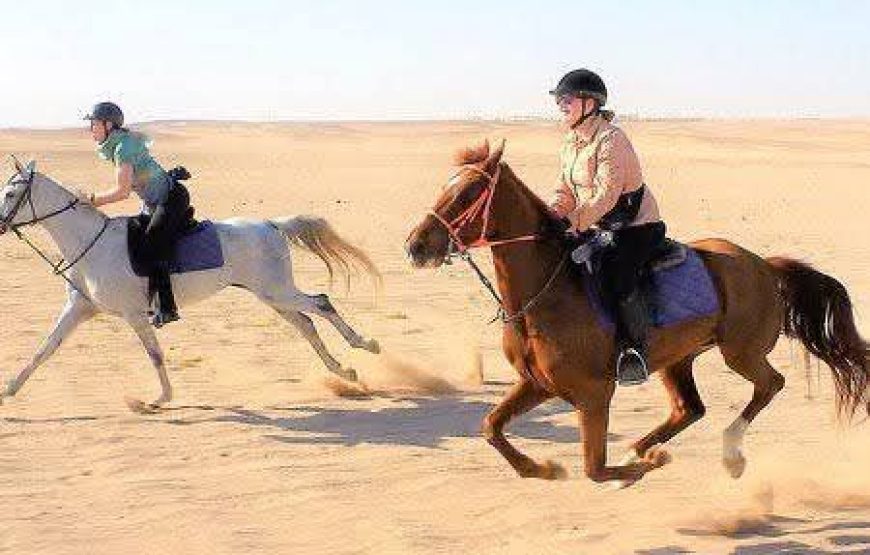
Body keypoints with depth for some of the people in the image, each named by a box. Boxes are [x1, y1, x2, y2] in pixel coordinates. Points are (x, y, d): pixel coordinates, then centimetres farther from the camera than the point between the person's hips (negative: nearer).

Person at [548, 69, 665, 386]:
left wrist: (572, 222, -32)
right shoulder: (570, 143, 10)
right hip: (598, 227, 10)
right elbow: (566, 192, 11)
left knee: (617, 276, -29)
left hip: (638, 226, -10)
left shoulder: (610, 139, -19)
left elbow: (607, 195, -26)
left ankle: (637, 355, -20)